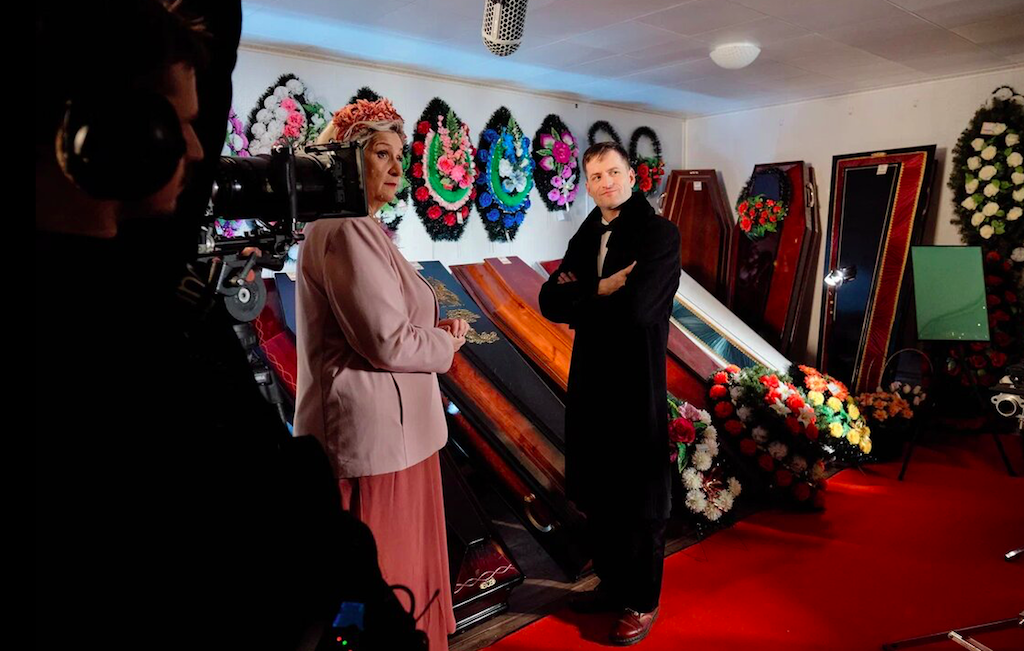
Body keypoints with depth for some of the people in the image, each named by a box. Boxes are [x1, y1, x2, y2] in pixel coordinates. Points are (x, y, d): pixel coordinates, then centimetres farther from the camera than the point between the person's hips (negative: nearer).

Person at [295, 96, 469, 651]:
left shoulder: (353, 225, 14)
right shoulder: (348, 229, -18)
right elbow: (389, 343, -23)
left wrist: (433, 331, 3)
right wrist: (448, 342, -5)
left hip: (382, 421, 10)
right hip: (377, 425, -10)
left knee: (403, 554, 23)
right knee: (385, 569, 7)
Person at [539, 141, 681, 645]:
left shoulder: (659, 233, -9)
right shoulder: (585, 237, 12)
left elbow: (637, 306, -24)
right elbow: (550, 301, 2)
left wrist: (581, 298, -9)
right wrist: (601, 290, -13)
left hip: (636, 383, -6)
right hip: (590, 380, 7)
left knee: (640, 498, 9)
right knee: (597, 492, 17)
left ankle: (642, 603, 28)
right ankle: (612, 583, 38)